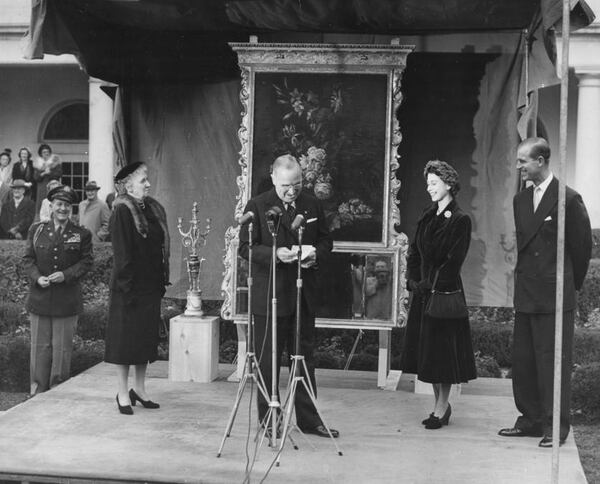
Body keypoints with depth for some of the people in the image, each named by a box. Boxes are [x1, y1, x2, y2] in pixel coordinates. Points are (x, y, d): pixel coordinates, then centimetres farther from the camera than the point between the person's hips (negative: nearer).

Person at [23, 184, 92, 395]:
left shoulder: (81, 234, 4)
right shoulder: (36, 230, 8)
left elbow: (86, 261, 1)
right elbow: (28, 258, 8)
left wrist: (66, 275, -14)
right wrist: (37, 277, -10)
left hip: (67, 300, -1)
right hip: (40, 297, 1)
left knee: (62, 347, 3)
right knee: (40, 346, 4)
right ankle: (38, 392, 13)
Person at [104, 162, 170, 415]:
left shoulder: (154, 209, 10)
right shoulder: (122, 212, -13)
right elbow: (122, 254, -16)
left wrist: (162, 280, 9)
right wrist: (127, 287, -19)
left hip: (151, 287, 7)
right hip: (130, 288, -7)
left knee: (146, 338, 13)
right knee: (126, 339, 2)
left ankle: (139, 390, 25)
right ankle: (123, 394, 11)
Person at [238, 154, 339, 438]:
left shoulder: (312, 205, 8)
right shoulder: (257, 206, -5)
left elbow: (326, 240, 14)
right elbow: (245, 247, -8)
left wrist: (316, 254, -9)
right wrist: (275, 254, -24)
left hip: (304, 295, 4)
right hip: (269, 297, -4)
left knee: (304, 358, 11)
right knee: (267, 362, 4)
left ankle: (308, 420, 20)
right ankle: (269, 421, 15)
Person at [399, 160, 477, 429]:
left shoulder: (460, 220, -9)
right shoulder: (427, 218, 12)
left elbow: (454, 260, -14)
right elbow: (414, 252, 12)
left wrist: (432, 285, -16)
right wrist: (413, 281, -1)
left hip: (445, 293, -7)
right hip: (423, 292, 7)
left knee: (443, 351, -2)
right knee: (427, 350, 9)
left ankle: (441, 408, 7)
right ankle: (441, 404, 20)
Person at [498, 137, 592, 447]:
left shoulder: (568, 199, -10)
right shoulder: (520, 200, 11)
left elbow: (582, 246, -3)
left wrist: (571, 284, 5)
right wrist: (526, 278, 14)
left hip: (556, 296, -7)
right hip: (526, 294, 7)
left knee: (553, 362, -2)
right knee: (523, 361, 11)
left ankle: (555, 427, 6)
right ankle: (531, 420, 22)